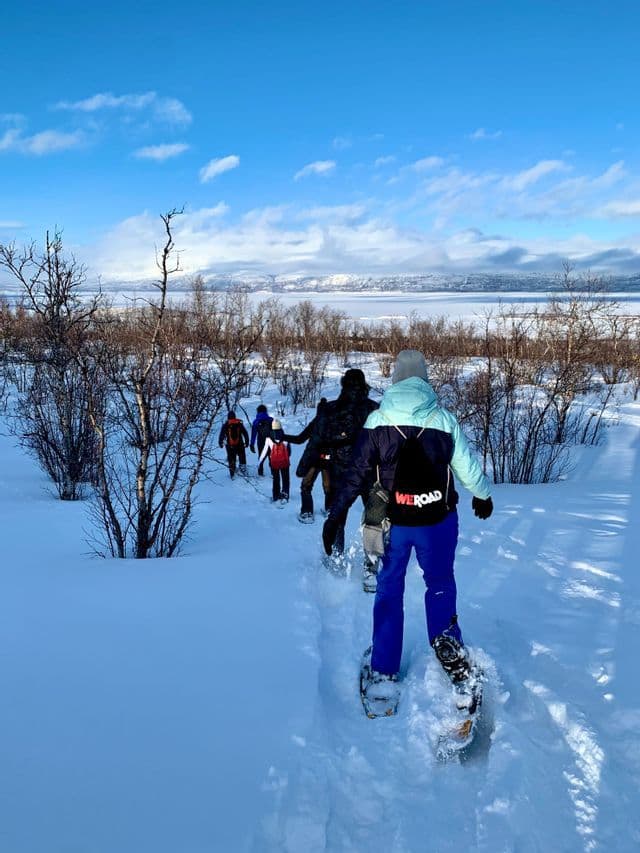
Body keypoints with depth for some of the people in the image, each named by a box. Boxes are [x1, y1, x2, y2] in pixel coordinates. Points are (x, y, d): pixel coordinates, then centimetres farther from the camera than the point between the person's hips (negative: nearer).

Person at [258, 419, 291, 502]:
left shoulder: (269, 439, -9)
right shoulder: (285, 438, -5)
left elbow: (265, 451, -6)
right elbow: (289, 451, 6)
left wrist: (260, 461, 5)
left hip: (274, 463, 0)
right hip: (285, 462, 0)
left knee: (276, 479, 15)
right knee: (285, 479, 13)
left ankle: (276, 496, 18)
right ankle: (285, 492, 1)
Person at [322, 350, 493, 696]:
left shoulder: (377, 420, -6)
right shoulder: (444, 419, -5)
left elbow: (356, 473, -5)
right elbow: (467, 466, 5)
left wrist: (335, 516, 2)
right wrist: (483, 495, 24)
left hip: (392, 521, 1)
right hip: (437, 520, 0)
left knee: (389, 590, 14)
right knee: (440, 583, 20)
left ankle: (383, 671, 18)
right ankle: (445, 637, -4)